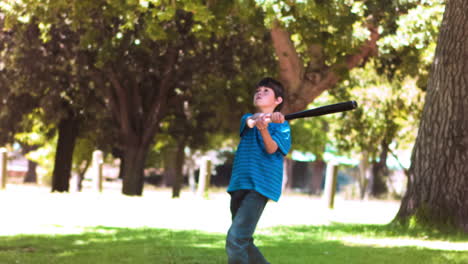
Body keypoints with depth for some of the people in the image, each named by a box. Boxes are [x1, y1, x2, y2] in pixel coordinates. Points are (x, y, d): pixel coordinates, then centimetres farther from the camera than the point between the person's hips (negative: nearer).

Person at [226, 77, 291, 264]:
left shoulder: (281, 125, 5)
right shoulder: (247, 118, 18)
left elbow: (271, 149, -12)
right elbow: (252, 120, -7)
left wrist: (264, 128, -31)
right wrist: (268, 118, -29)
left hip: (260, 185, -6)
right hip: (239, 184, 6)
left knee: (236, 239, -20)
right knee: (243, 241, 10)